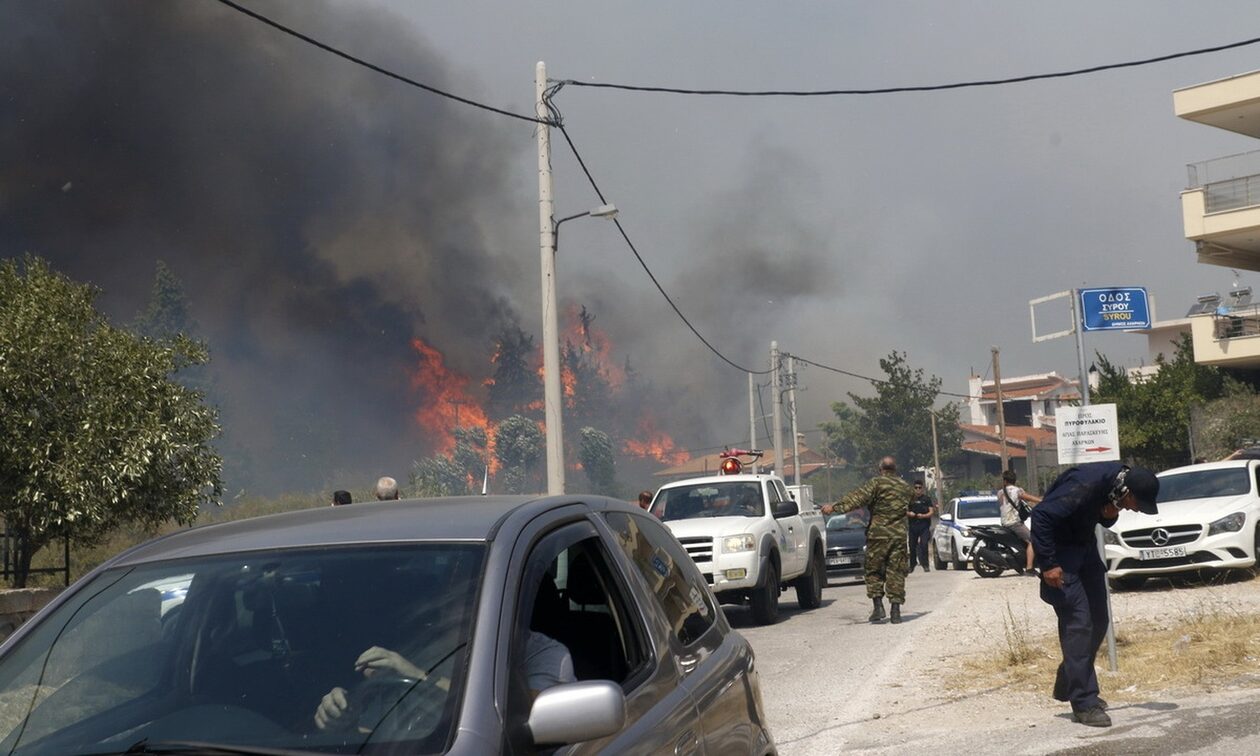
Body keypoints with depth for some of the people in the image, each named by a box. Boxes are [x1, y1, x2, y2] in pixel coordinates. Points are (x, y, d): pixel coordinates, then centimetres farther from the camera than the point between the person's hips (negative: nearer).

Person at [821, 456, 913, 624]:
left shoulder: (876, 483, -4)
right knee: (896, 572, 5)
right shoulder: (906, 487, 13)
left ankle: (877, 606, -3)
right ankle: (895, 610, 1)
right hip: (899, 534, 4)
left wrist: (835, 507, -21)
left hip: (878, 533, -4)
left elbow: (857, 498, -16)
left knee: (874, 571, 7)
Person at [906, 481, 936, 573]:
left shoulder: (927, 499, 5)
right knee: (912, 546, 5)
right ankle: (911, 566, 16)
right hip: (913, 526, 3)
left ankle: (926, 565, -9)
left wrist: (923, 516, -16)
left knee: (924, 545, -13)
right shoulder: (911, 499, 12)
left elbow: (931, 512, 0)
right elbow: (906, 511, 16)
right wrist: (909, 513, -6)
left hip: (924, 525, -3)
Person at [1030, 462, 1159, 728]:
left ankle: (1067, 685, 25)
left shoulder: (1118, 479, -7)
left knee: (1099, 619, 9)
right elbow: (1041, 515, -31)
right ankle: (1084, 703, -9)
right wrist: (1048, 564, -28)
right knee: (1078, 622, -13)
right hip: (1061, 551, -9)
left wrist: (1110, 515, -15)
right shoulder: (1084, 486, -32)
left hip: (1085, 546, 9)